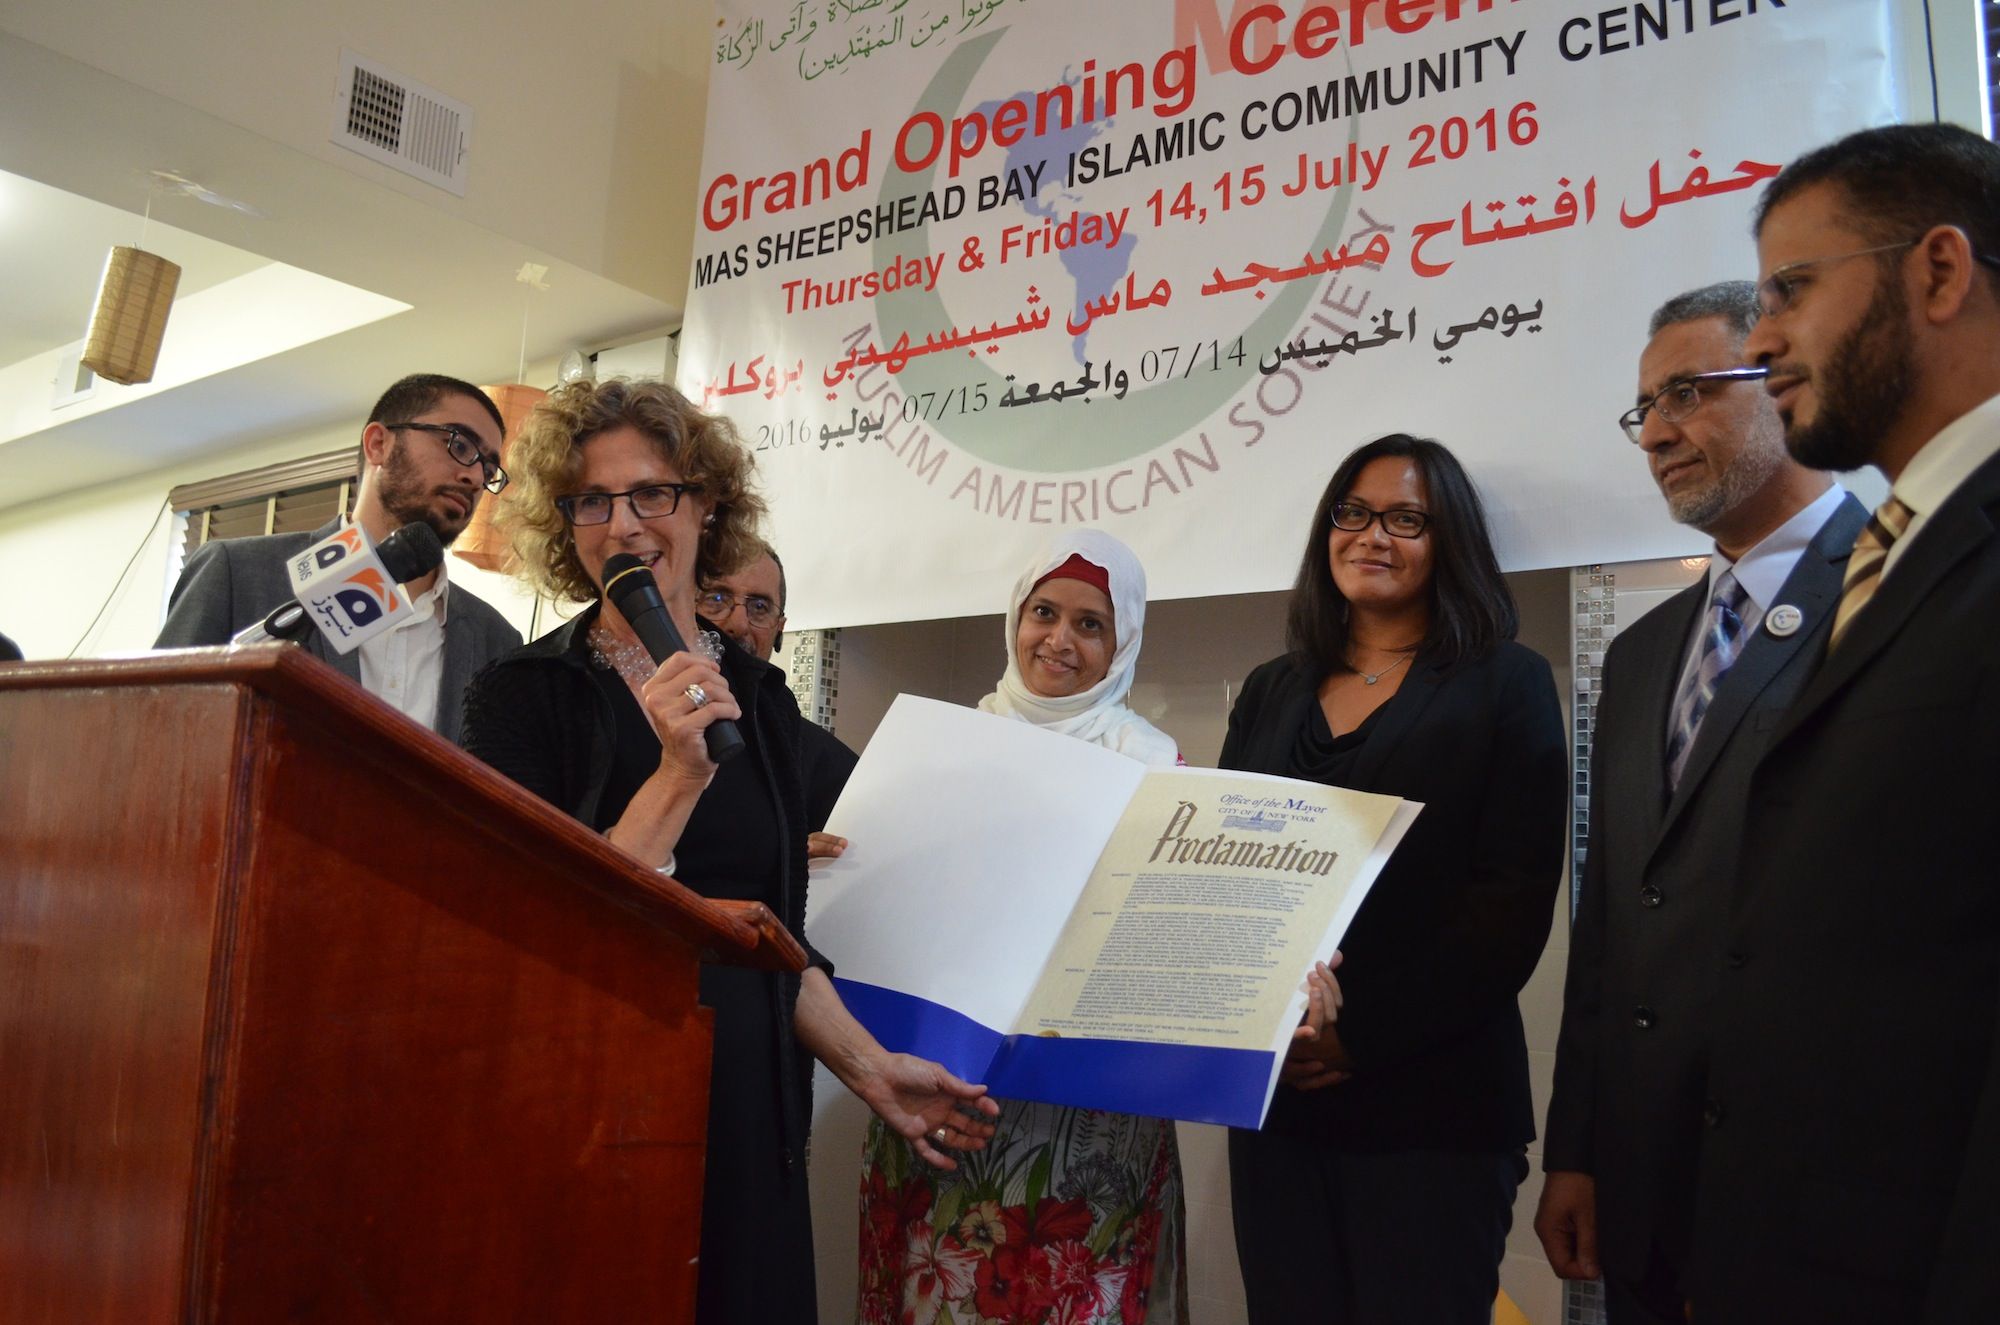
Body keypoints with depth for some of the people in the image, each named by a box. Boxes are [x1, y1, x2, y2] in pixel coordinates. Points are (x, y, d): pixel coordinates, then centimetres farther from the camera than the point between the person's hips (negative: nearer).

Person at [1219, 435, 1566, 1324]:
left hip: (1430, 1103, -4)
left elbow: (1514, 902, -8)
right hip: (1272, 1095, 4)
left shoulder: (1505, 684, 0)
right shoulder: (1271, 691, 13)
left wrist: (1363, 1036, -16)